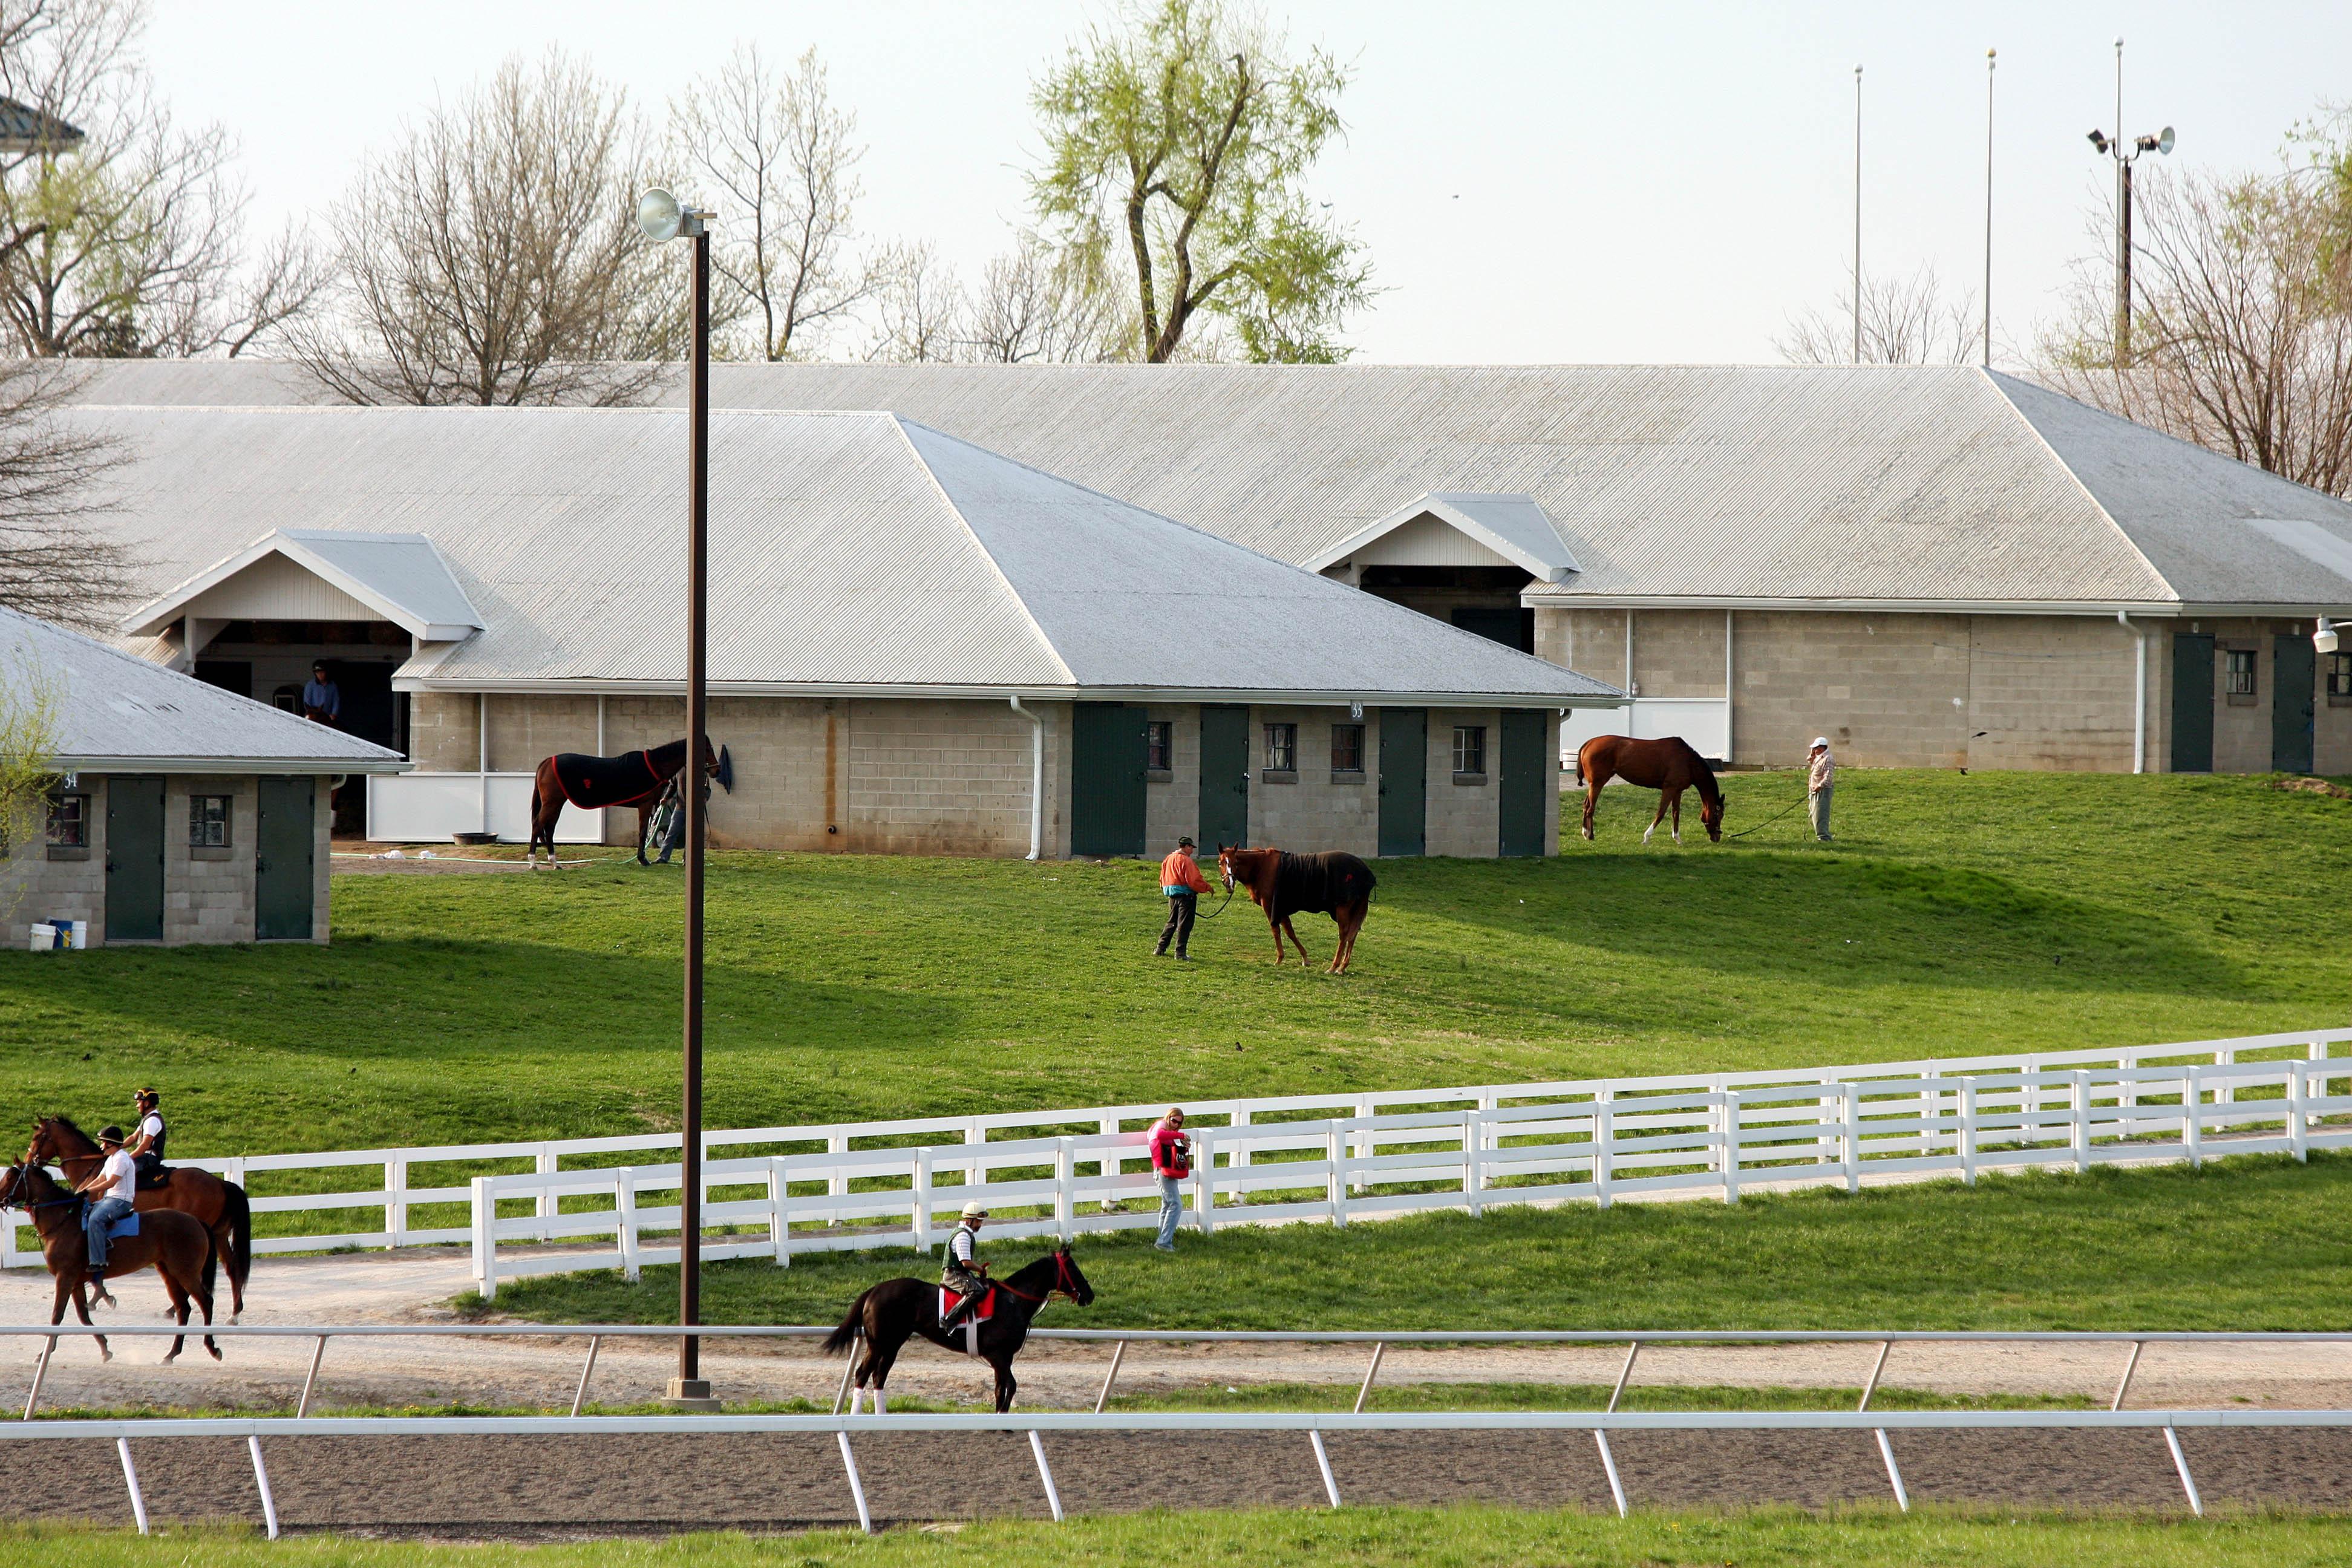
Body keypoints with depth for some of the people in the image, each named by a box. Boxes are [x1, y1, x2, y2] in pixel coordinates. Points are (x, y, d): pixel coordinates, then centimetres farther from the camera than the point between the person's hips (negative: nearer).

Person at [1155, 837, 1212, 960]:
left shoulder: (1168, 860, 11)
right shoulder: (1186, 861, -14)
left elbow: (1162, 880, 16)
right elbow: (1193, 881, -18)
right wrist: (1207, 887, -7)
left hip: (1172, 896, 8)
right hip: (1186, 895, -8)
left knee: (1172, 923, 18)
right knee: (1184, 925, -3)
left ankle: (1161, 949, 20)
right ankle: (1180, 952, -3)